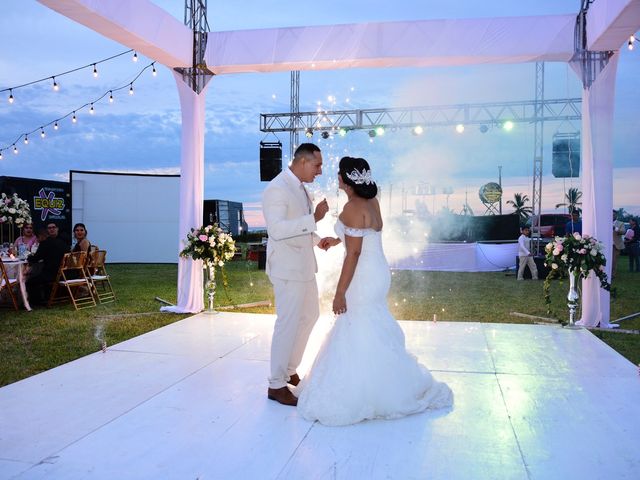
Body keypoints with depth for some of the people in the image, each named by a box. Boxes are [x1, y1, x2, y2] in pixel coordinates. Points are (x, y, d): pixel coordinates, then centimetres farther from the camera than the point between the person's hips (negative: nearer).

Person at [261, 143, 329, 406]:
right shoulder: (277, 188, -19)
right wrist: (313, 218, -31)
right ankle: (276, 385, 14)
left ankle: (289, 370, 36)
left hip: (304, 265, 10)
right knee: (288, 324, -2)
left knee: (309, 316, 20)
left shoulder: (300, 187, 11)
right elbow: (276, 229, -30)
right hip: (287, 268, -10)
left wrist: (318, 239, 11)